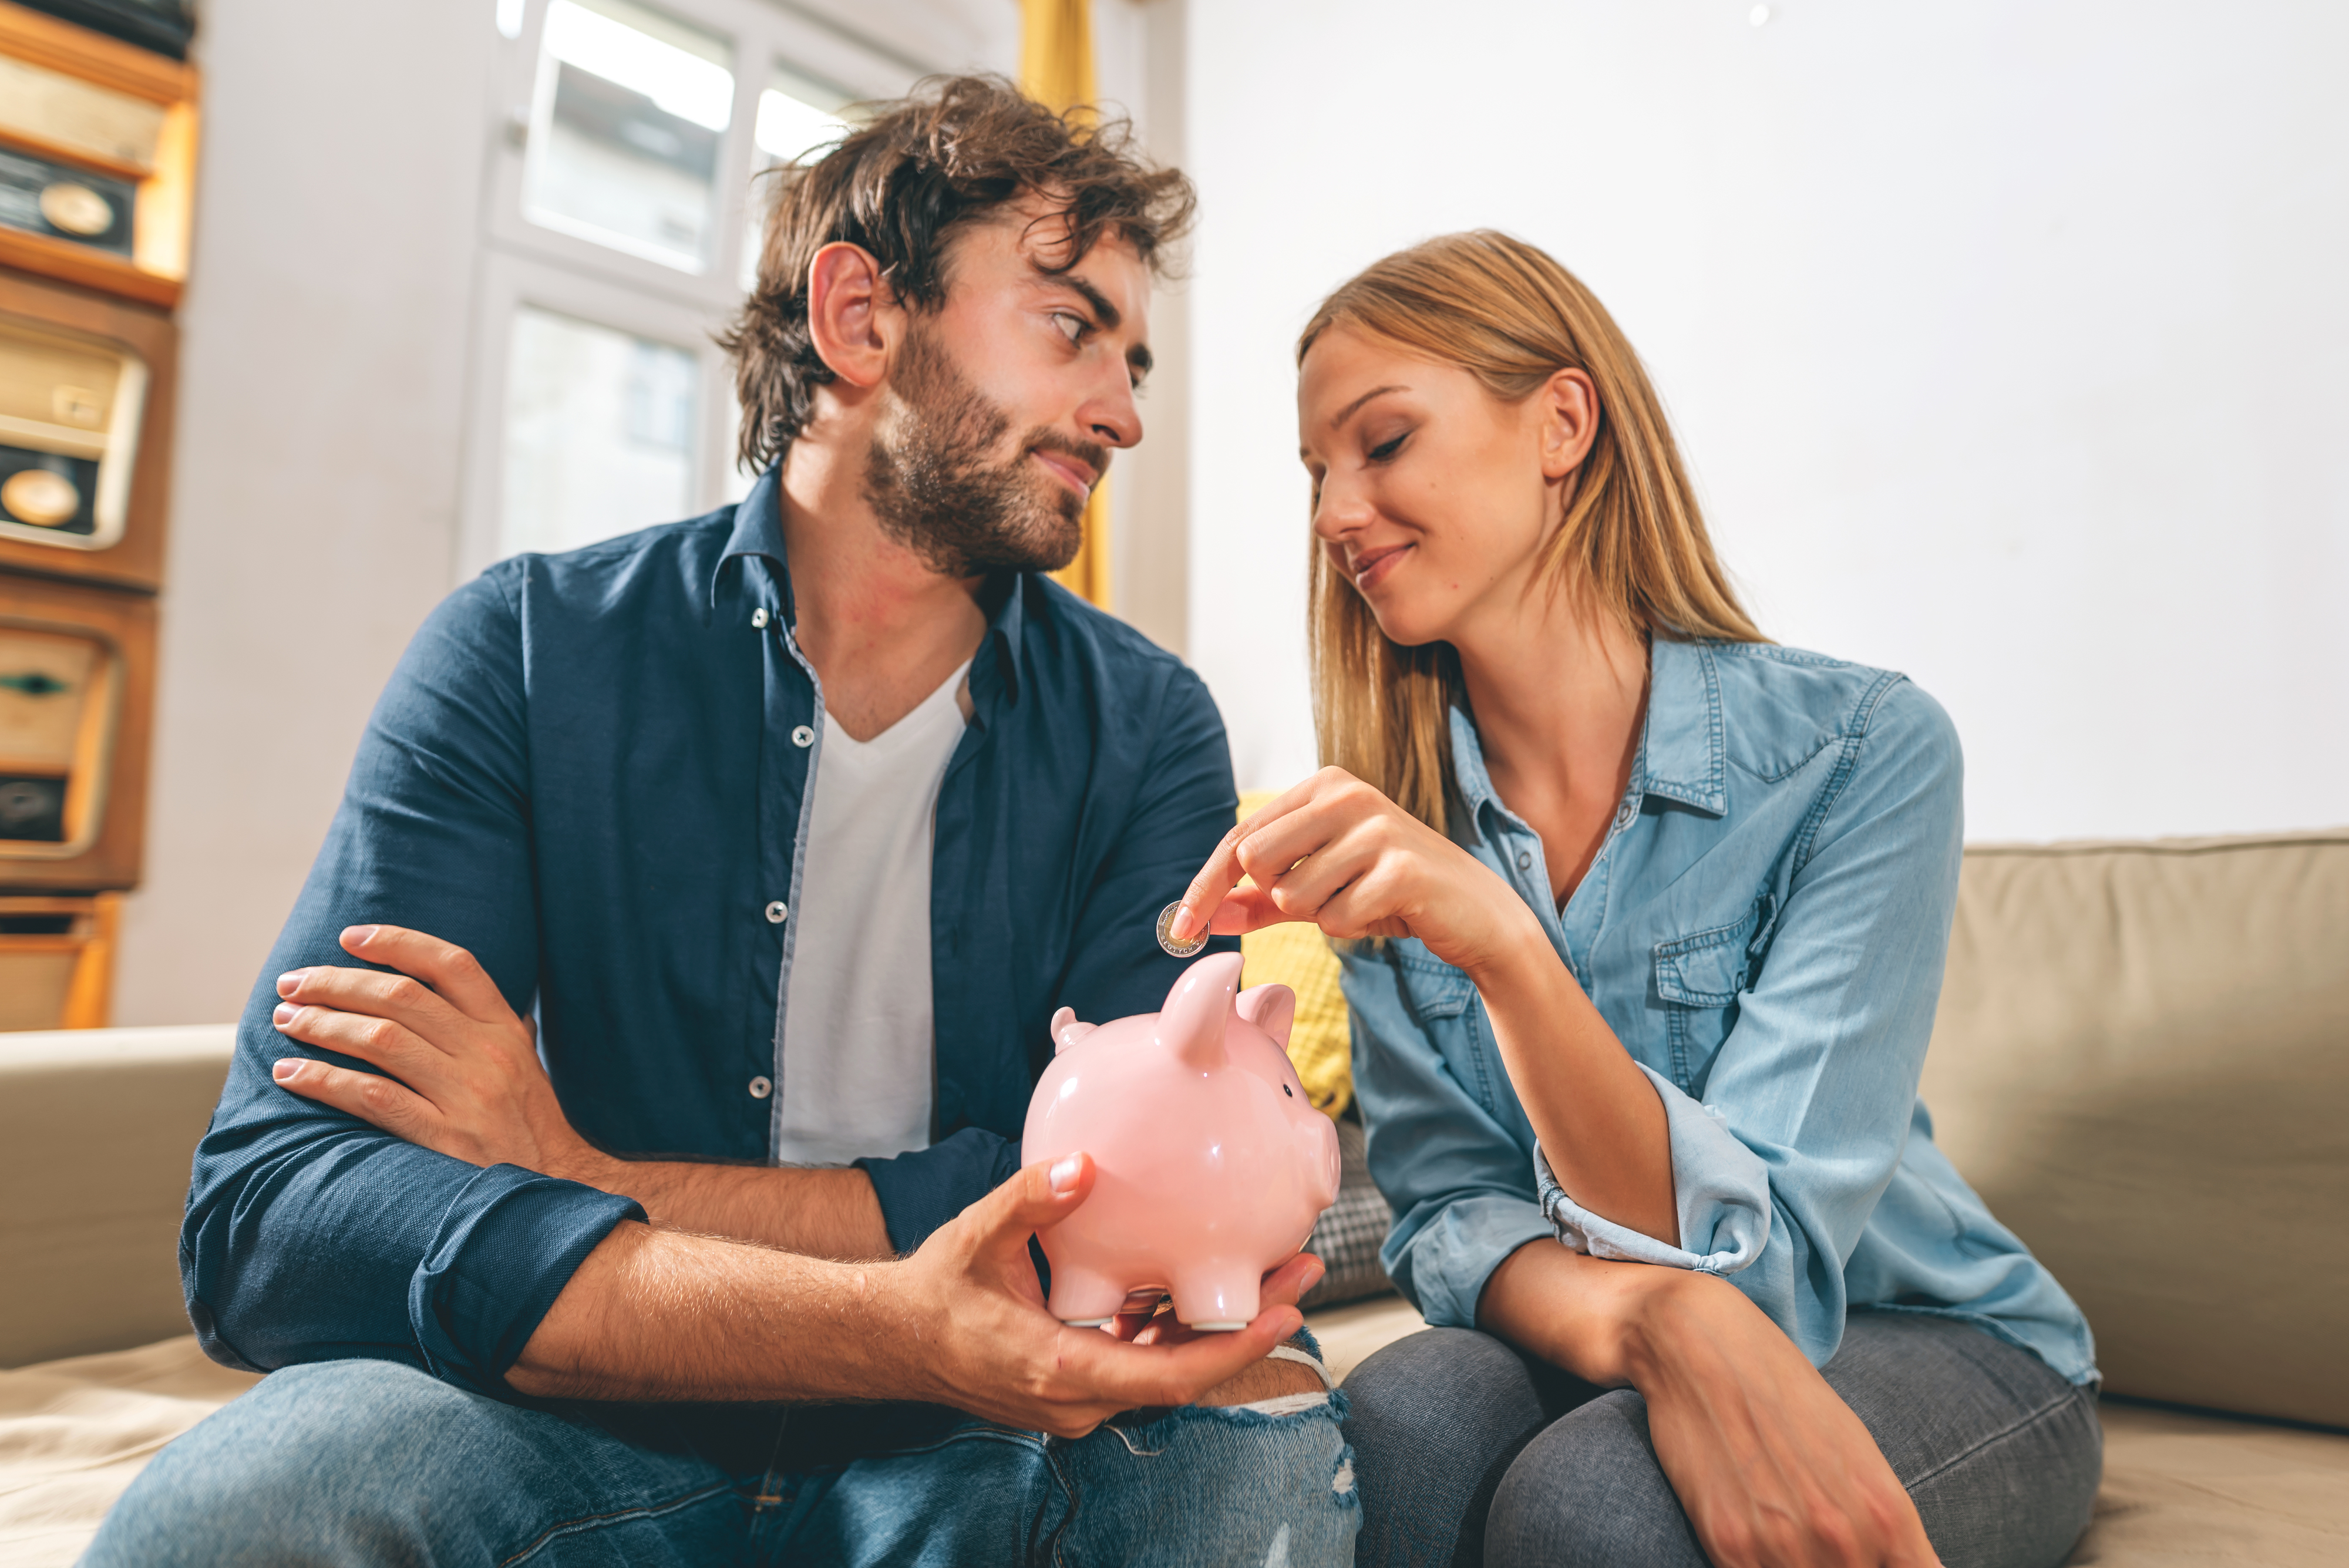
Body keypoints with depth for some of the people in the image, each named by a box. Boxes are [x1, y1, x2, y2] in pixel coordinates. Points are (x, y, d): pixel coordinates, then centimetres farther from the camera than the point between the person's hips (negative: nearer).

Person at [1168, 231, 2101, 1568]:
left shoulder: (1865, 749, -19)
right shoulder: (1387, 820, -8)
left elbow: (1753, 1256, -24)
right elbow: (1451, 1214, -9)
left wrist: (1500, 940, -40)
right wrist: (1652, 1323, -31)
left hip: (1933, 1346, -2)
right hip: (1573, 1350, 3)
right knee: (1402, 1422, -29)